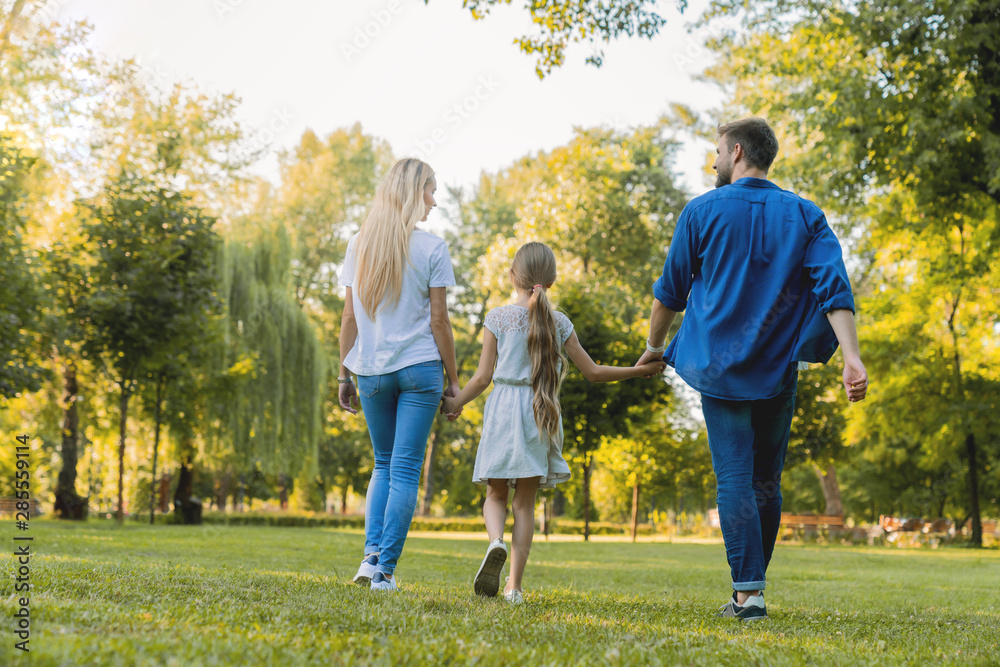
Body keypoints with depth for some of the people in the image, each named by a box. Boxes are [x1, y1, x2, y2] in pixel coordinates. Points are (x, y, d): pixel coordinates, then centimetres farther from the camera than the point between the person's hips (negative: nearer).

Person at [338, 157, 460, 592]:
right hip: (419, 367, -4)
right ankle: (385, 569, 1)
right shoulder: (431, 249, -6)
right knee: (405, 469, 2)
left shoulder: (358, 245, 5)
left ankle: (372, 553, 4)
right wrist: (452, 377, 2)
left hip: (371, 371, 4)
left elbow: (349, 316, 5)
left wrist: (344, 374, 11)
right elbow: (438, 318, -5)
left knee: (384, 464, 18)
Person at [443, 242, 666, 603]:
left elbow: (483, 376, -2)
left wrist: (456, 403, 14)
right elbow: (593, 372, 5)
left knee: (496, 494, 12)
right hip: (540, 414, 1)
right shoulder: (559, 323, 2)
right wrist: (640, 370, 17)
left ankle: (496, 542, -20)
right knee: (525, 500, 7)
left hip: (503, 410, -1)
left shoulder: (497, 318, -2)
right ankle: (514, 584, 3)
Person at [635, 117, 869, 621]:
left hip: (719, 366, -3)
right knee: (766, 480, 12)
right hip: (778, 369, 3)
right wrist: (851, 357, -14)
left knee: (734, 477, -4)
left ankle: (748, 591, -11)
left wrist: (654, 346, 22)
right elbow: (835, 287, -8)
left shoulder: (703, 211, 1)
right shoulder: (805, 215, 6)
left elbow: (671, 289, 8)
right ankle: (749, 589, 19)